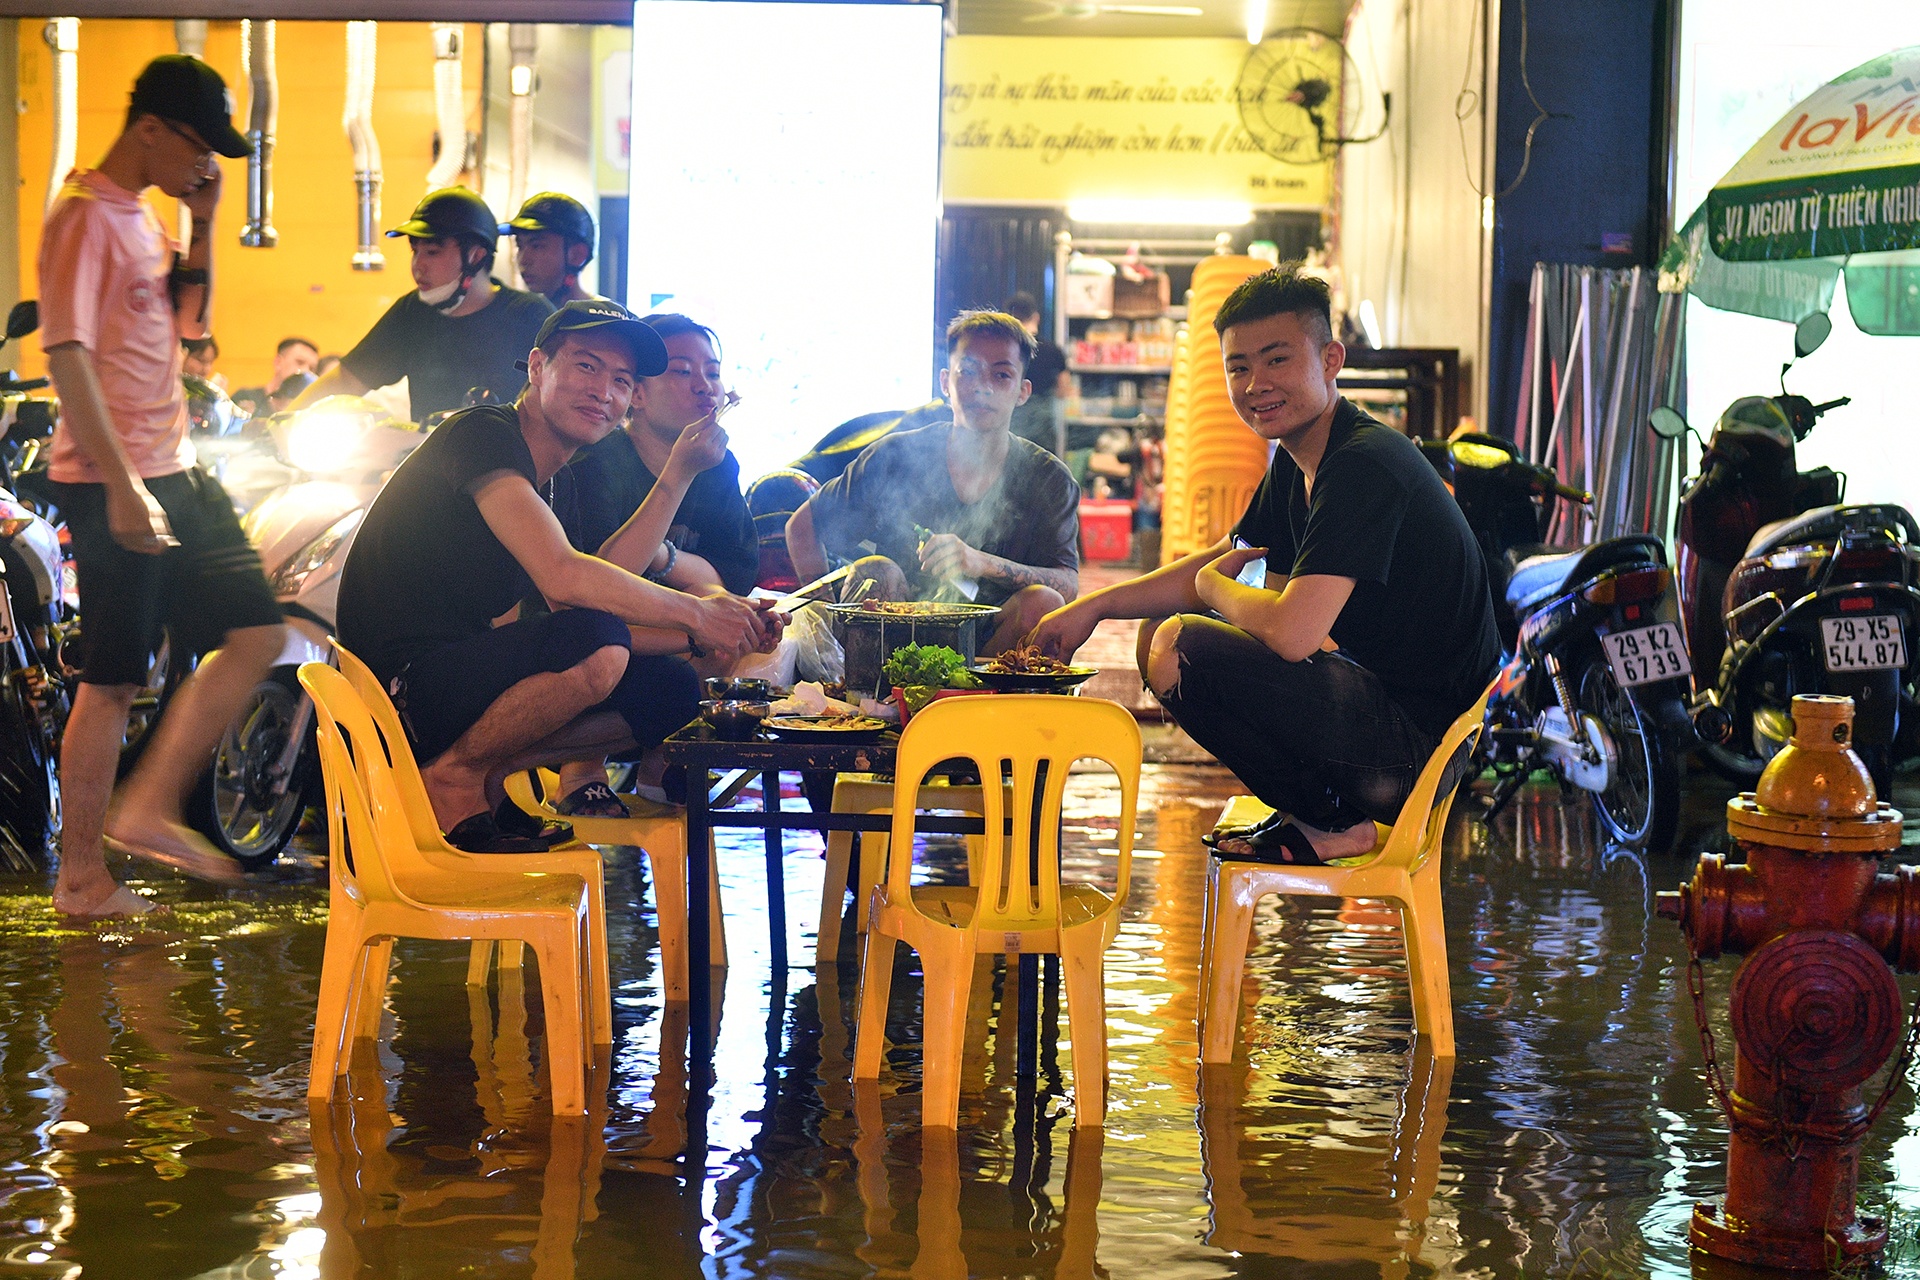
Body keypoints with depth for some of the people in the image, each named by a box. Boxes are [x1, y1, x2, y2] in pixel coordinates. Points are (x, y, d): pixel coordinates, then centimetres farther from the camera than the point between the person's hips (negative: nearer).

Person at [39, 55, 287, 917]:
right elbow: (67, 355, -19)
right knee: (113, 679, -3)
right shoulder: (86, 217, -13)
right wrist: (122, 485, -23)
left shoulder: (142, 218, 15)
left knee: (255, 632, 7)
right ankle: (82, 876, 9)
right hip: (111, 484, -9)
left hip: (173, 474, 9)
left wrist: (202, 226, 9)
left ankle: (146, 809, 13)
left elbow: (191, 323, 23)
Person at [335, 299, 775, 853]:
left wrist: (696, 637, 1)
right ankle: (455, 778, -12)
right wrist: (694, 614, -15)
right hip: (401, 689, -9)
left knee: (672, 689, 2)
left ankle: (490, 774, 0)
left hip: (468, 676, 9)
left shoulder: (547, 484, 18)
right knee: (597, 646, -31)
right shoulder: (483, 435, -11)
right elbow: (562, 576, -25)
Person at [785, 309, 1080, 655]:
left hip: (992, 643, 0)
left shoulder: (1049, 479, 1)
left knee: (1042, 602, -30)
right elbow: (802, 526, 9)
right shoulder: (896, 456, -1)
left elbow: (1068, 584, -13)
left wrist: (980, 563, -30)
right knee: (874, 572, -28)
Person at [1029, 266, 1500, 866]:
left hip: (1420, 742, -10)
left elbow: (1290, 632, -29)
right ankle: (1322, 805, 12)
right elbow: (1216, 564, 23)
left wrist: (1213, 585, -8)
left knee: (1182, 647, -24)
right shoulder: (1297, 462, 10)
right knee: (1157, 634, 17)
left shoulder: (1365, 466, -21)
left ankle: (1327, 823, -5)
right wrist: (1093, 606, 12)